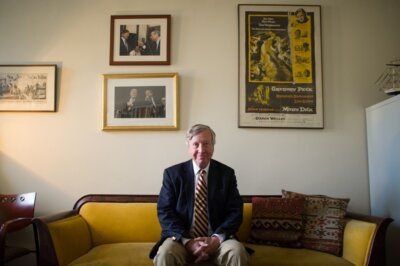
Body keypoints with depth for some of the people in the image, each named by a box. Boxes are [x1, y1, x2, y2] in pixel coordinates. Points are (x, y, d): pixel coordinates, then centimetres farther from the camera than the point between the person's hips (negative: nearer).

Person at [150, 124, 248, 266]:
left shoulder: (227, 173, 3)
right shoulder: (172, 173, 1)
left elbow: (235, 211, 0)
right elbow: (164, 211, -4)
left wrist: (217, 238, -16)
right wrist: (186, 241, -17)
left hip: (217, 239, 1)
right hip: (182, 239, 0)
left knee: (237, 251, -28)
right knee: (164, 254, -30)